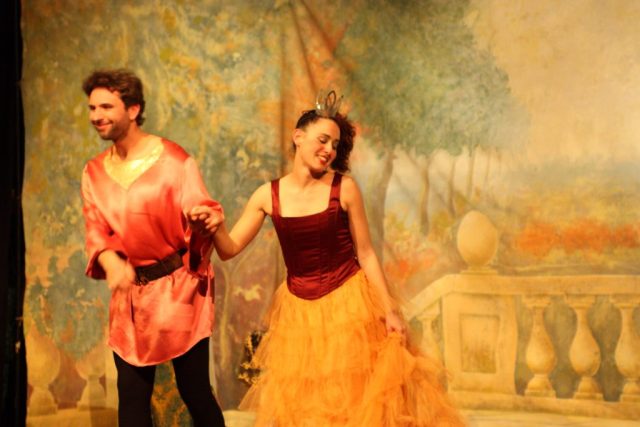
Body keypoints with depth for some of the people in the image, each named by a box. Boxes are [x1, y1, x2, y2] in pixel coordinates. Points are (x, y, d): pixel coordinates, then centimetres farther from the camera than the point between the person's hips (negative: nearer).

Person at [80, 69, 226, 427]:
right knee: (131, 395, 8)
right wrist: (111, 262, -20)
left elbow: (200, 210, -12)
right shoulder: (95, 171, 7)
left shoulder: (173, 159, -7)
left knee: (195, 391, -1)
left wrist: (206, 220, -37)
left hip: (178, 287, -4)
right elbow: (95, 230, 2)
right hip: (129, 293, 5)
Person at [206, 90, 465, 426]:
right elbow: (229, 249, -4)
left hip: (348, 302, -2)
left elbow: (365, 253, -5)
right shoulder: (268, 195, -3)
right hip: (298, 309, 2)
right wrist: (215, 227, -25)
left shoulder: (344, 188, -8)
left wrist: (389, 310, -8)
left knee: (357, 395, 6)